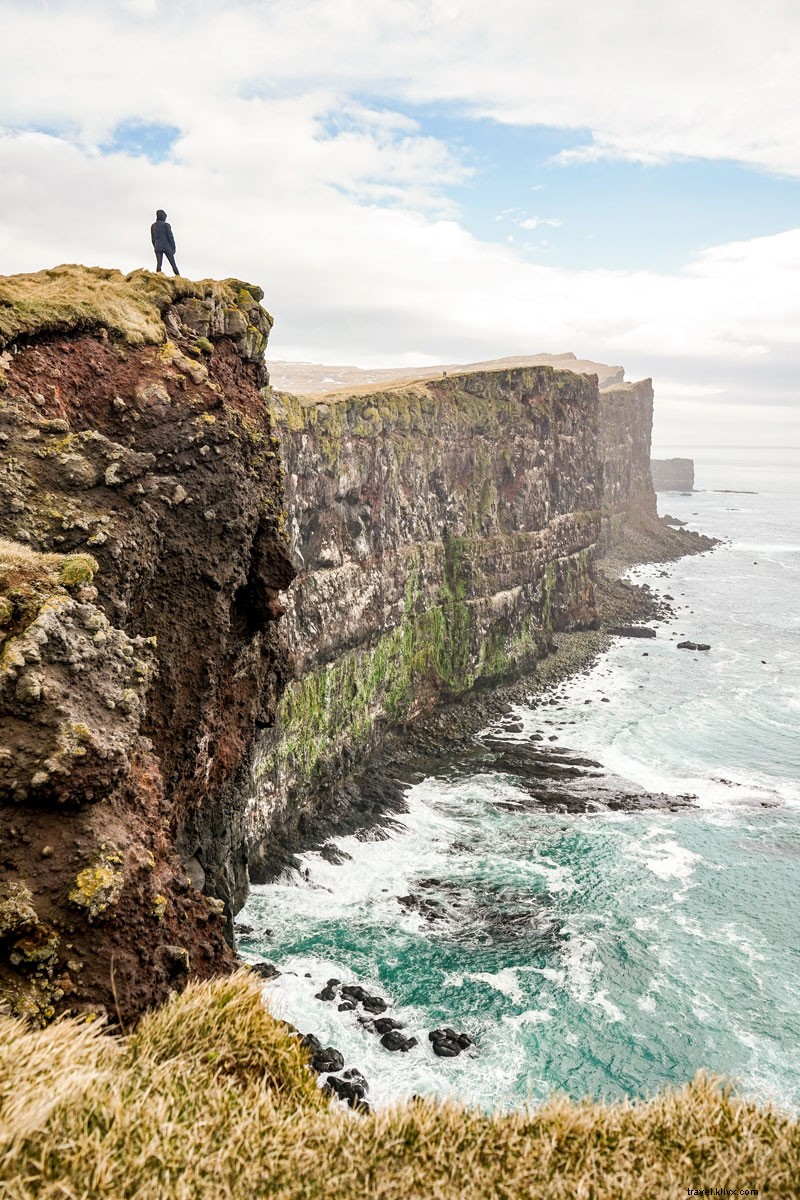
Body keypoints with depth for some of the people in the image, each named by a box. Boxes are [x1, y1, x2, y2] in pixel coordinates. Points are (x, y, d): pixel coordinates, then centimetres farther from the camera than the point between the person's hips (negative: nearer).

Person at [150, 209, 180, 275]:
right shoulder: (166, 225, -6)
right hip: (166, 247, -4)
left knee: (159, 264, -2)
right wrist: (173, 248, -3)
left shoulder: (153, 226, 10)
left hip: (158, 247, 4)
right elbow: (170, 237, -8)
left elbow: (153, 239, 14)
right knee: (173, 263, 2)